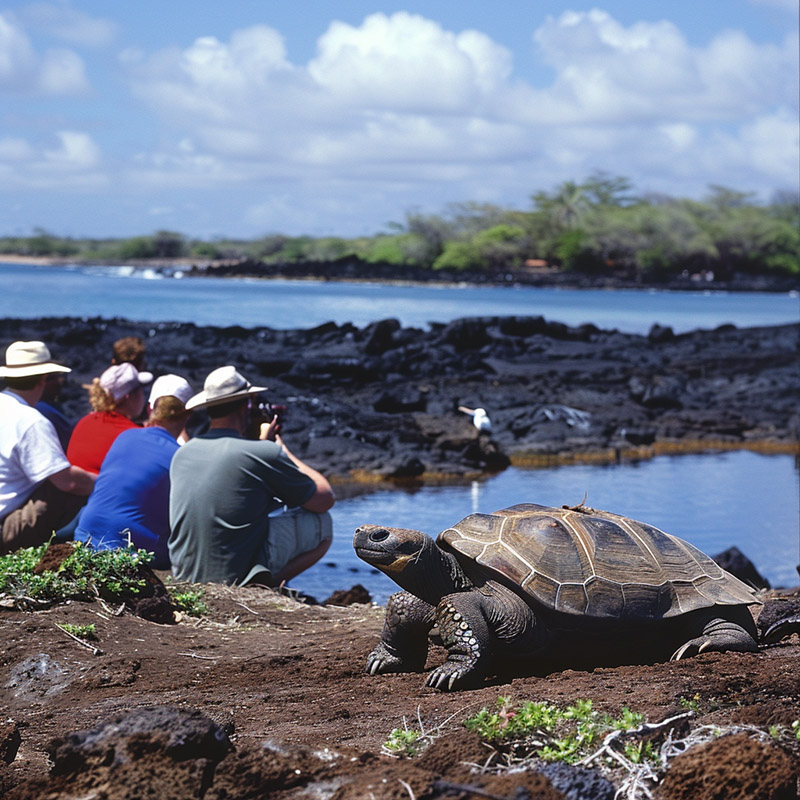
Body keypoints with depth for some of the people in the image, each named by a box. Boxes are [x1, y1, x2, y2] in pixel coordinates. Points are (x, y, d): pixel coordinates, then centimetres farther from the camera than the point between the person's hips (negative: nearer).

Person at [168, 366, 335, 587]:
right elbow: (325, 499, 0)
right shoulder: (264, 453, -14)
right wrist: (282, 448, 10)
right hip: (236, 575, -7)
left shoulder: (182, 454, 4)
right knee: (322, 522, 13)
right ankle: (269, 583, -5)